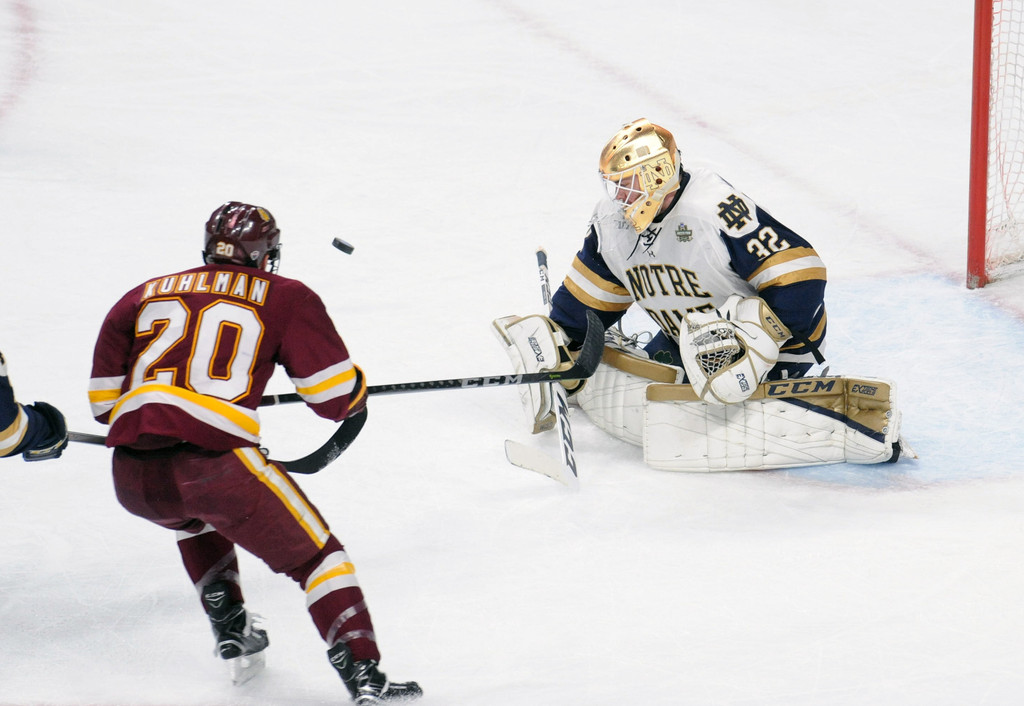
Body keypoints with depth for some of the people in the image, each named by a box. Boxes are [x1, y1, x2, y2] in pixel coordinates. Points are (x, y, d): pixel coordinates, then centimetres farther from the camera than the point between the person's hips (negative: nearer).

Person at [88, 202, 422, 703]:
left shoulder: (144, 295, 24)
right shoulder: (287, 298, 14)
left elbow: (103, 399, 24)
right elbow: (336, 394, 9)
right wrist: (354, 400, 32)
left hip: (132, 477, 5)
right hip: (215, 463, -4)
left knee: (197, 520, 38)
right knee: (315, 555, 9)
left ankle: (233, 638, 36)